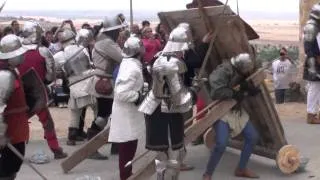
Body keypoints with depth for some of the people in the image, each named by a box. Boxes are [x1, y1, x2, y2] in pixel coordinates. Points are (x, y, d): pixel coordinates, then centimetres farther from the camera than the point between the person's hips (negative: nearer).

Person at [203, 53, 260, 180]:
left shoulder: (243, 73, 1)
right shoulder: (223, 71, -23)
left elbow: (255, 92, 3)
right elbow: (216, 92, -34)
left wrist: (248, 86, -20)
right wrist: (234, 93, -26)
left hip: (237, 111, 8)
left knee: (253, 137, 9)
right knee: (221, 144, -21)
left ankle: (241, 169, 24)